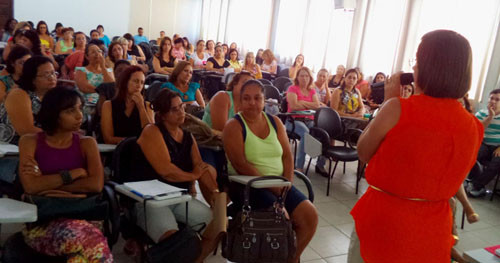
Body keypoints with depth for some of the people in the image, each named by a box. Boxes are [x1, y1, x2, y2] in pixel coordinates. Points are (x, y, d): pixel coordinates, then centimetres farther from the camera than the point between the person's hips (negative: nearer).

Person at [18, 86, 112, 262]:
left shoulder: (87, 143, 8)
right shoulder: (30, 142, 5)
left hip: (81, 218, 2)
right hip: (41, 223, -1)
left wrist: (47, 184, -9)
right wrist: (75, 173, -6)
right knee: (95, 244, -33)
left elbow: (96, 185, -9)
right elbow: (31, 186, -10)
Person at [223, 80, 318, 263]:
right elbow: (240, 164, -17)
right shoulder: (234, 126, -7)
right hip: (246, 185, -6)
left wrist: (287, 183, -8)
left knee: (310, 215, -9)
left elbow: (287, 156, 8)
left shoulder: (275, 122, 10)